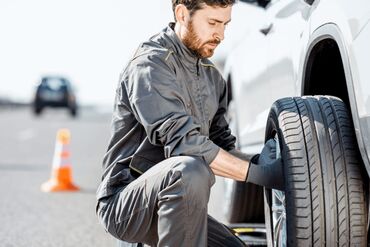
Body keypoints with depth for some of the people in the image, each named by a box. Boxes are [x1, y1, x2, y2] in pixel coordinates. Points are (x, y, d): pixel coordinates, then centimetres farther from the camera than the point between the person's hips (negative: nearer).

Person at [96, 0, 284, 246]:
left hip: (171, 205, 9)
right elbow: (183, 142, -26)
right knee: (189, 170, -36)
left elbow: (222, 145, 14)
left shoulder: (212, 76, 13)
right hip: (125, 203, -9)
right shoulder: (151, 64, -16)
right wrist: (258, 174, -25)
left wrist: (257, 162, -8)